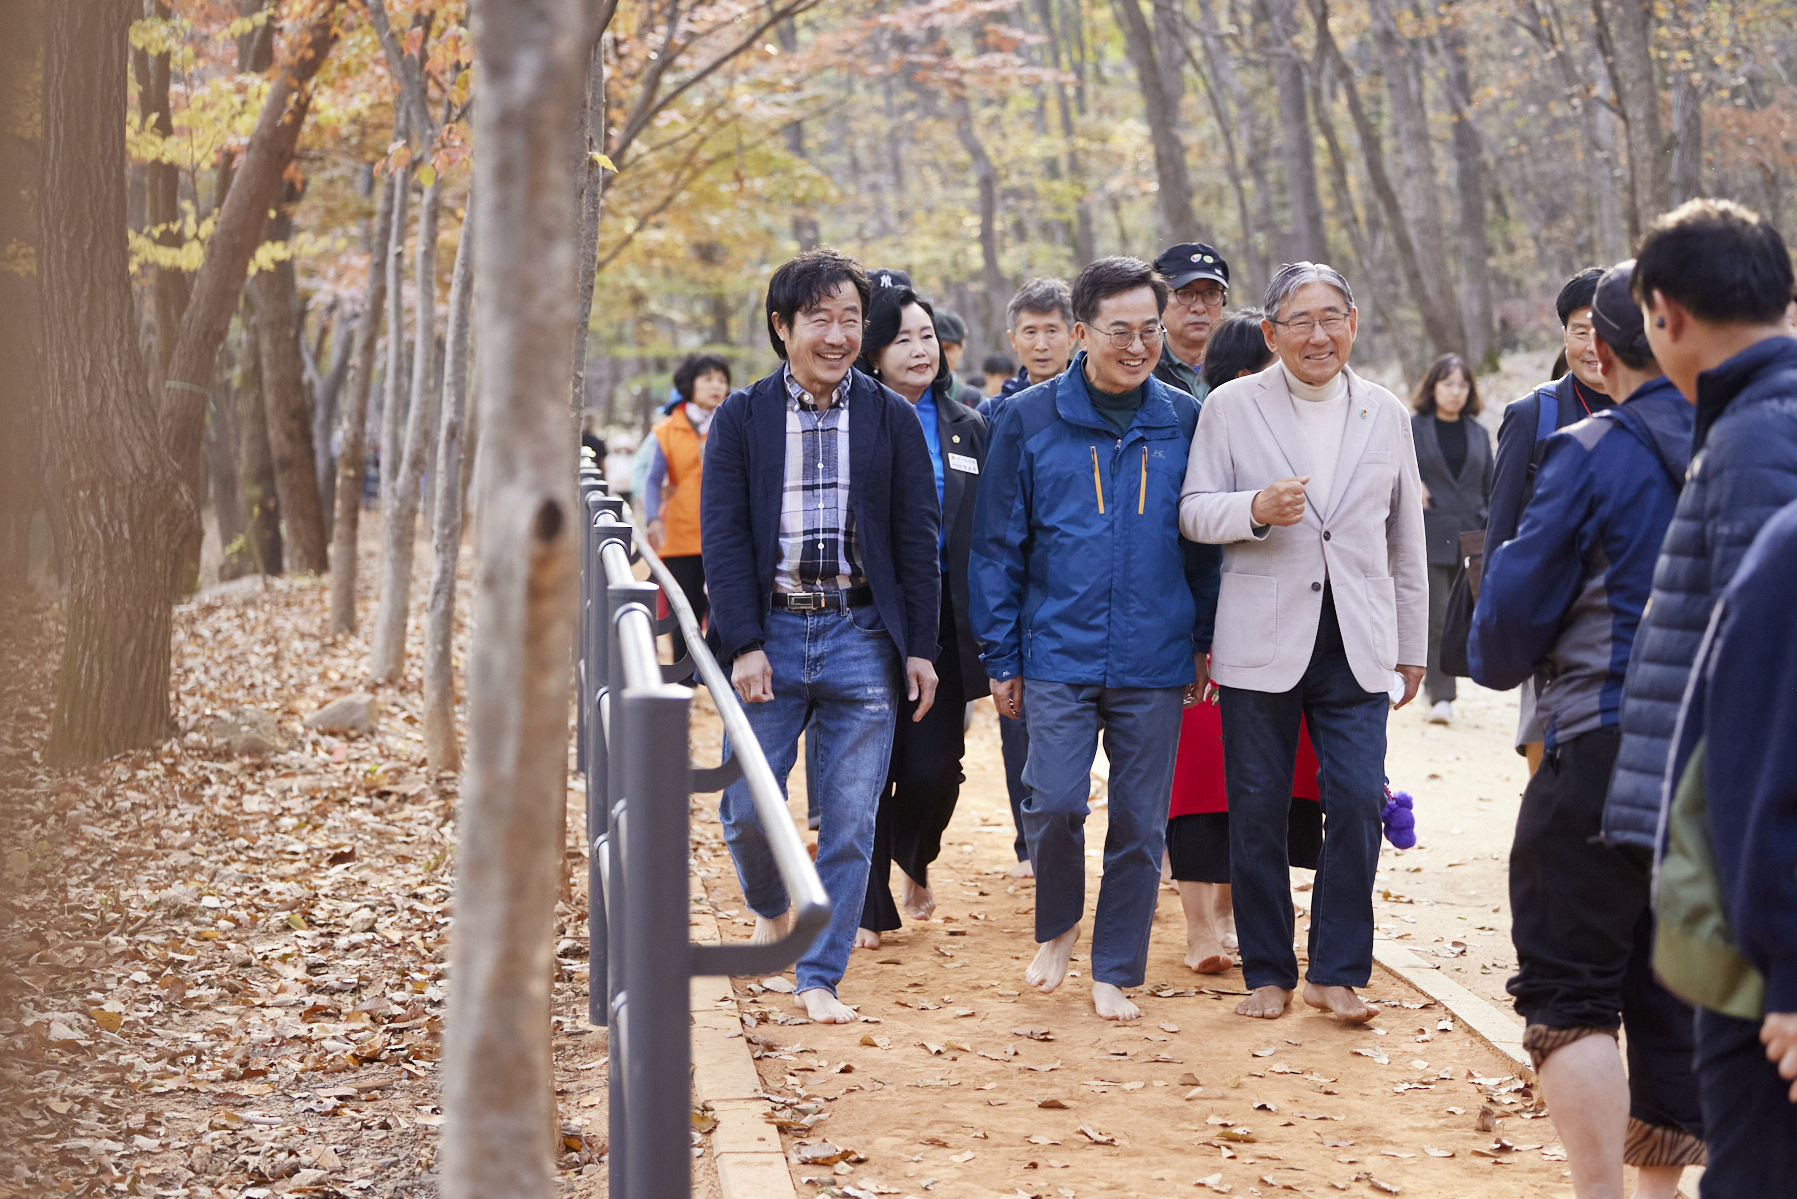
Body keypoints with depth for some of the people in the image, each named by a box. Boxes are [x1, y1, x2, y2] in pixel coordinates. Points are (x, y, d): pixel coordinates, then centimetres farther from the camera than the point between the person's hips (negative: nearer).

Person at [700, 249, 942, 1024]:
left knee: (850, 823, 1)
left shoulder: (892, 418, 5)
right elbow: (722, 537, -1)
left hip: (861, 634, 0)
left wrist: (920, 647, 0)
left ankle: (821, 977, 12)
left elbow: (918, 539, 5)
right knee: (747, 808, 0)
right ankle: (770, 909, 31)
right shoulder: (741, 419, 3)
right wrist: (744, 644, -10)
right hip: (769, 631, 0)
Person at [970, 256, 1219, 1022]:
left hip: (1155, 663, 1)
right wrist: (1001, 657, 0)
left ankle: (1115, 971, 19)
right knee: (1055, 802, -10)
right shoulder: (1030, 420, 0)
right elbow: (997, 546, 3)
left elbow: (1204, 541, 10)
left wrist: (1206, 641, 5)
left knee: (1140, 822, 5)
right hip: (1059, 655, -1)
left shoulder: (1183, 423, 4)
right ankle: (1057, 926, 19)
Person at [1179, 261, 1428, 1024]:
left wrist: (1412, 646, 17)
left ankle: (1336, 972, 7)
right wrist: (1254, 509, -20)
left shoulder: (1386, 415, 11)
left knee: (1358, 803, -6)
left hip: (1356, 646, 2)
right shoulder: (1231, 407, 3)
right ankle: (1267, 973, 17)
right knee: (1258, 812, 3)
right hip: (1260, 644, -1)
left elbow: (1406, 539, 16)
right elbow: (1193, 511, 0)